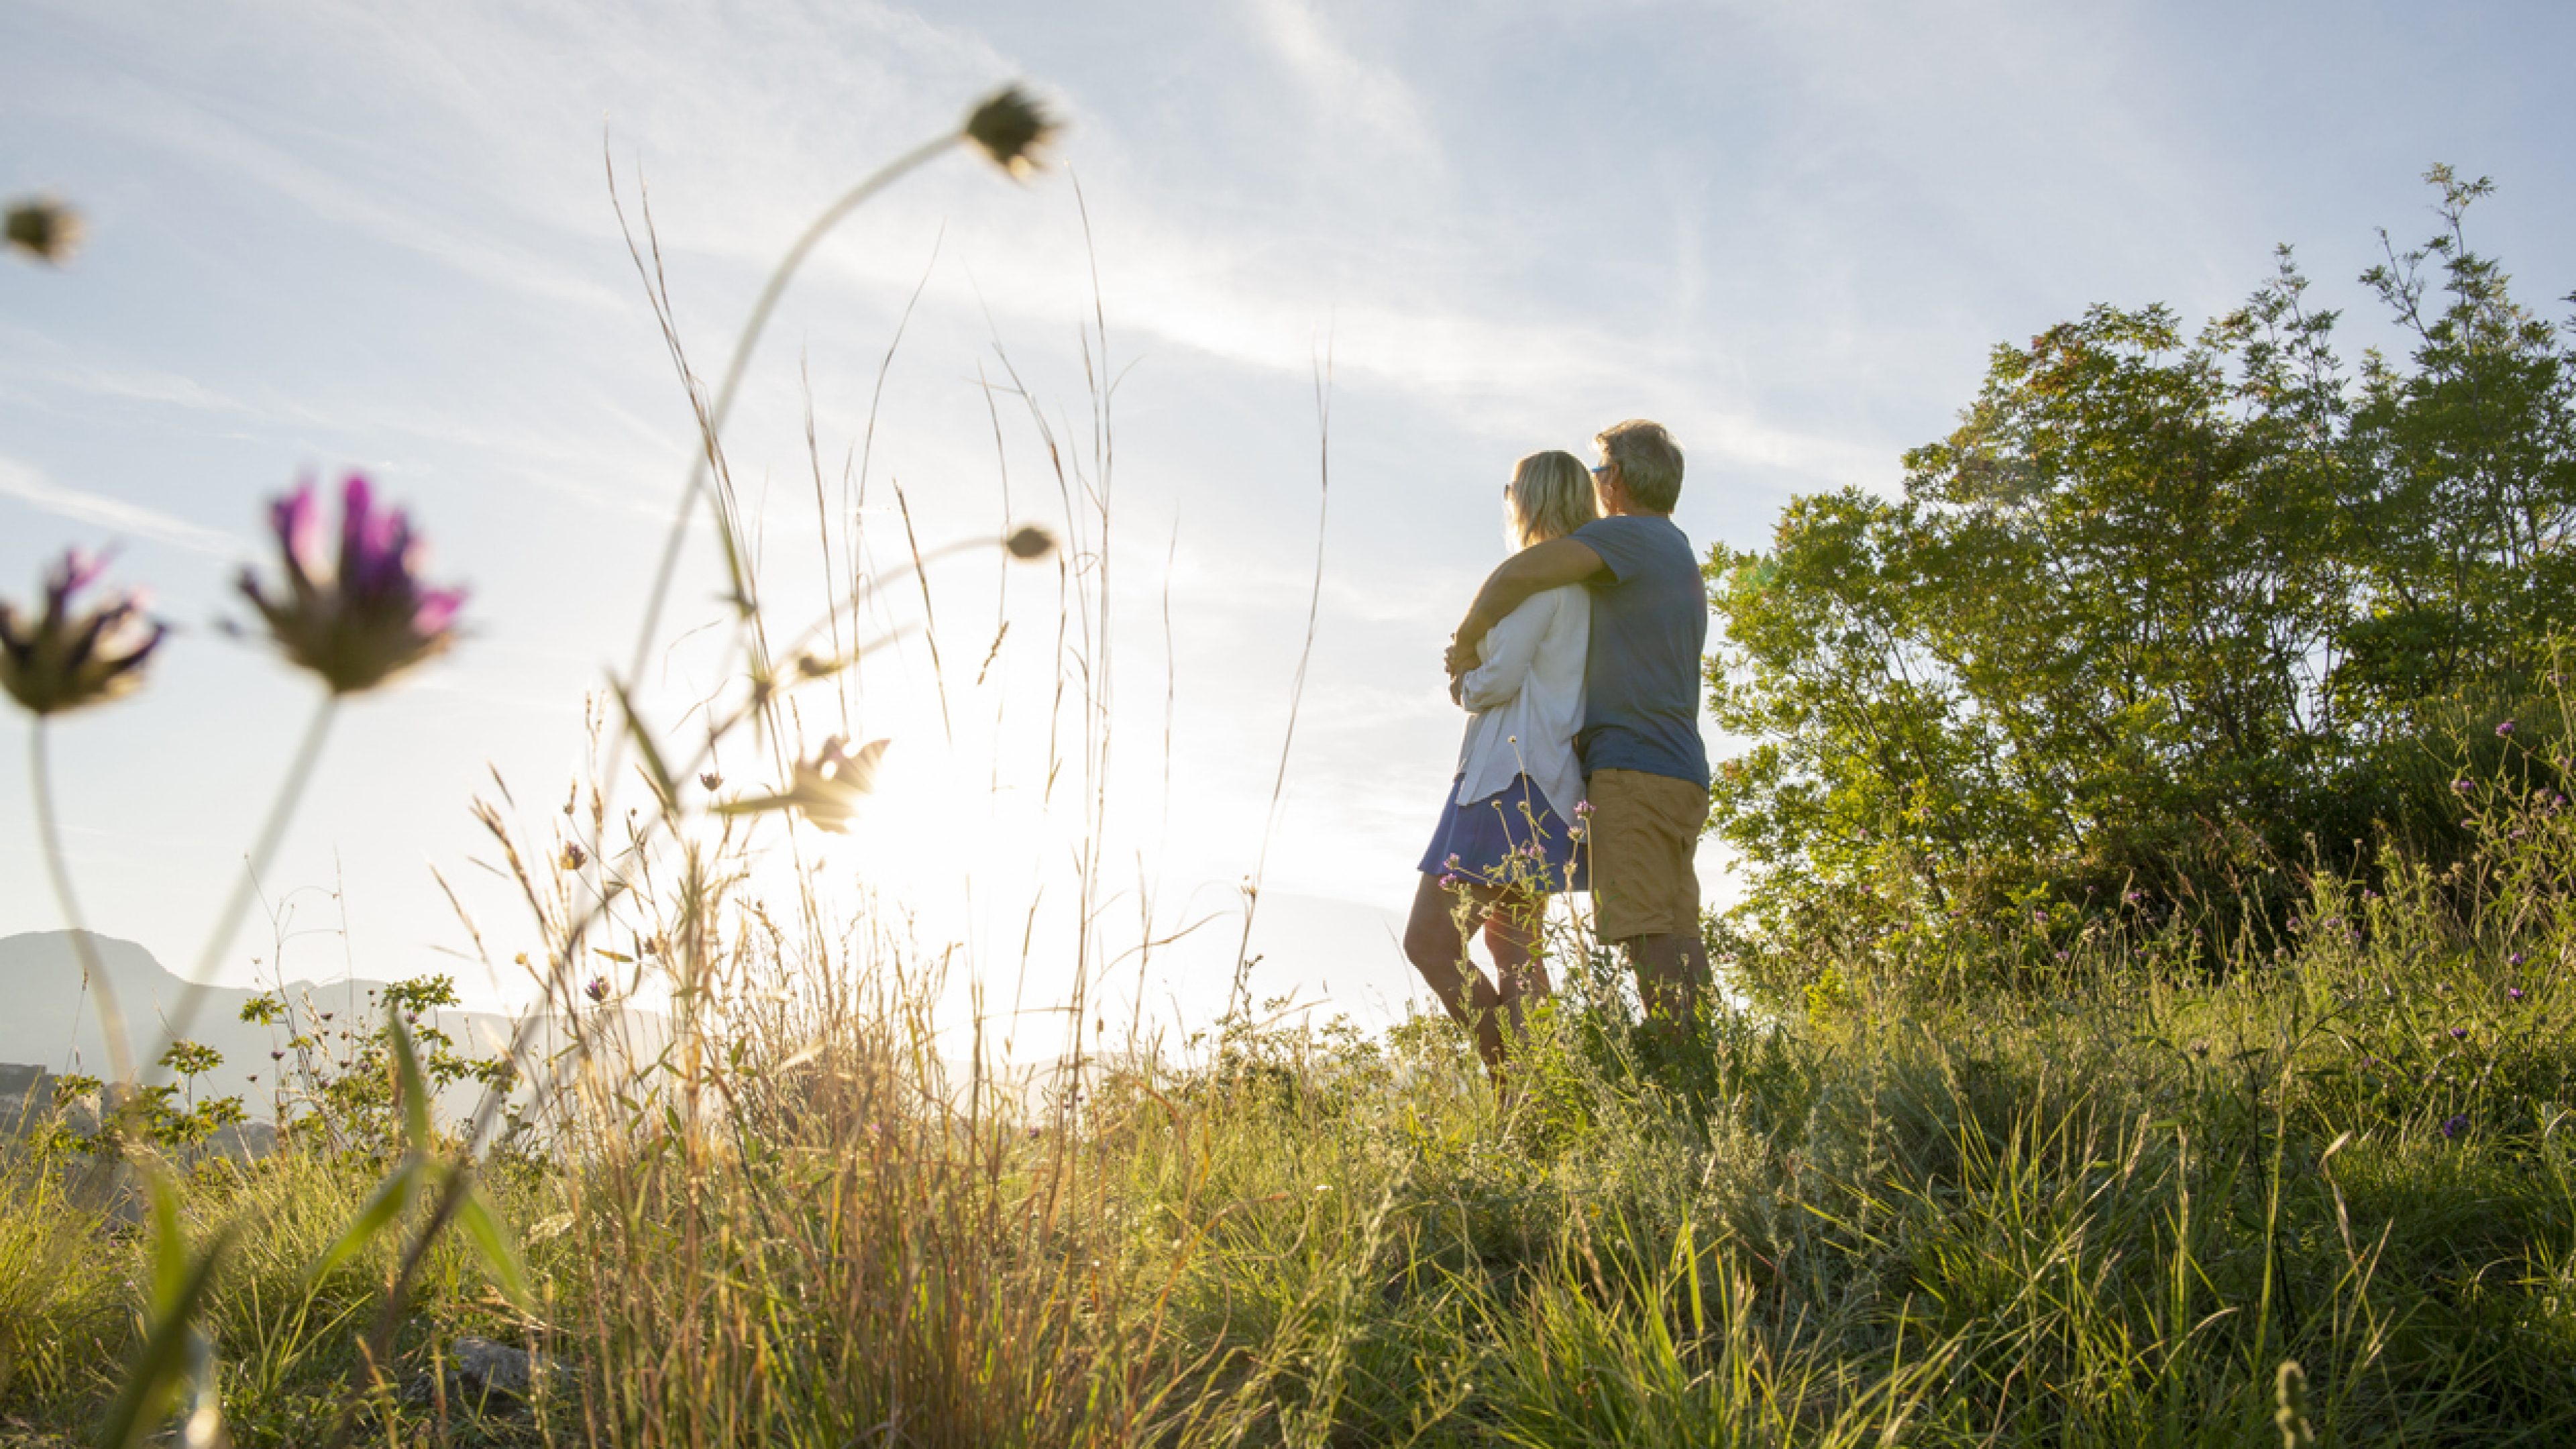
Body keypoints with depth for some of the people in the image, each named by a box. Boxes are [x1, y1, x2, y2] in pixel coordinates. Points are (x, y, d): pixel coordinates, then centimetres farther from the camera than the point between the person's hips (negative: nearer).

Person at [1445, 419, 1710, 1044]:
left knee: (1648, 933, -13)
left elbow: (1519, 572, -18)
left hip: (1633, 767, -10)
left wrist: (1466, 647, -4)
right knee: (1676, 935, 7)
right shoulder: (1683, 560, 27)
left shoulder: (1630, 535, -4)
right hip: (1681, 774, 10)